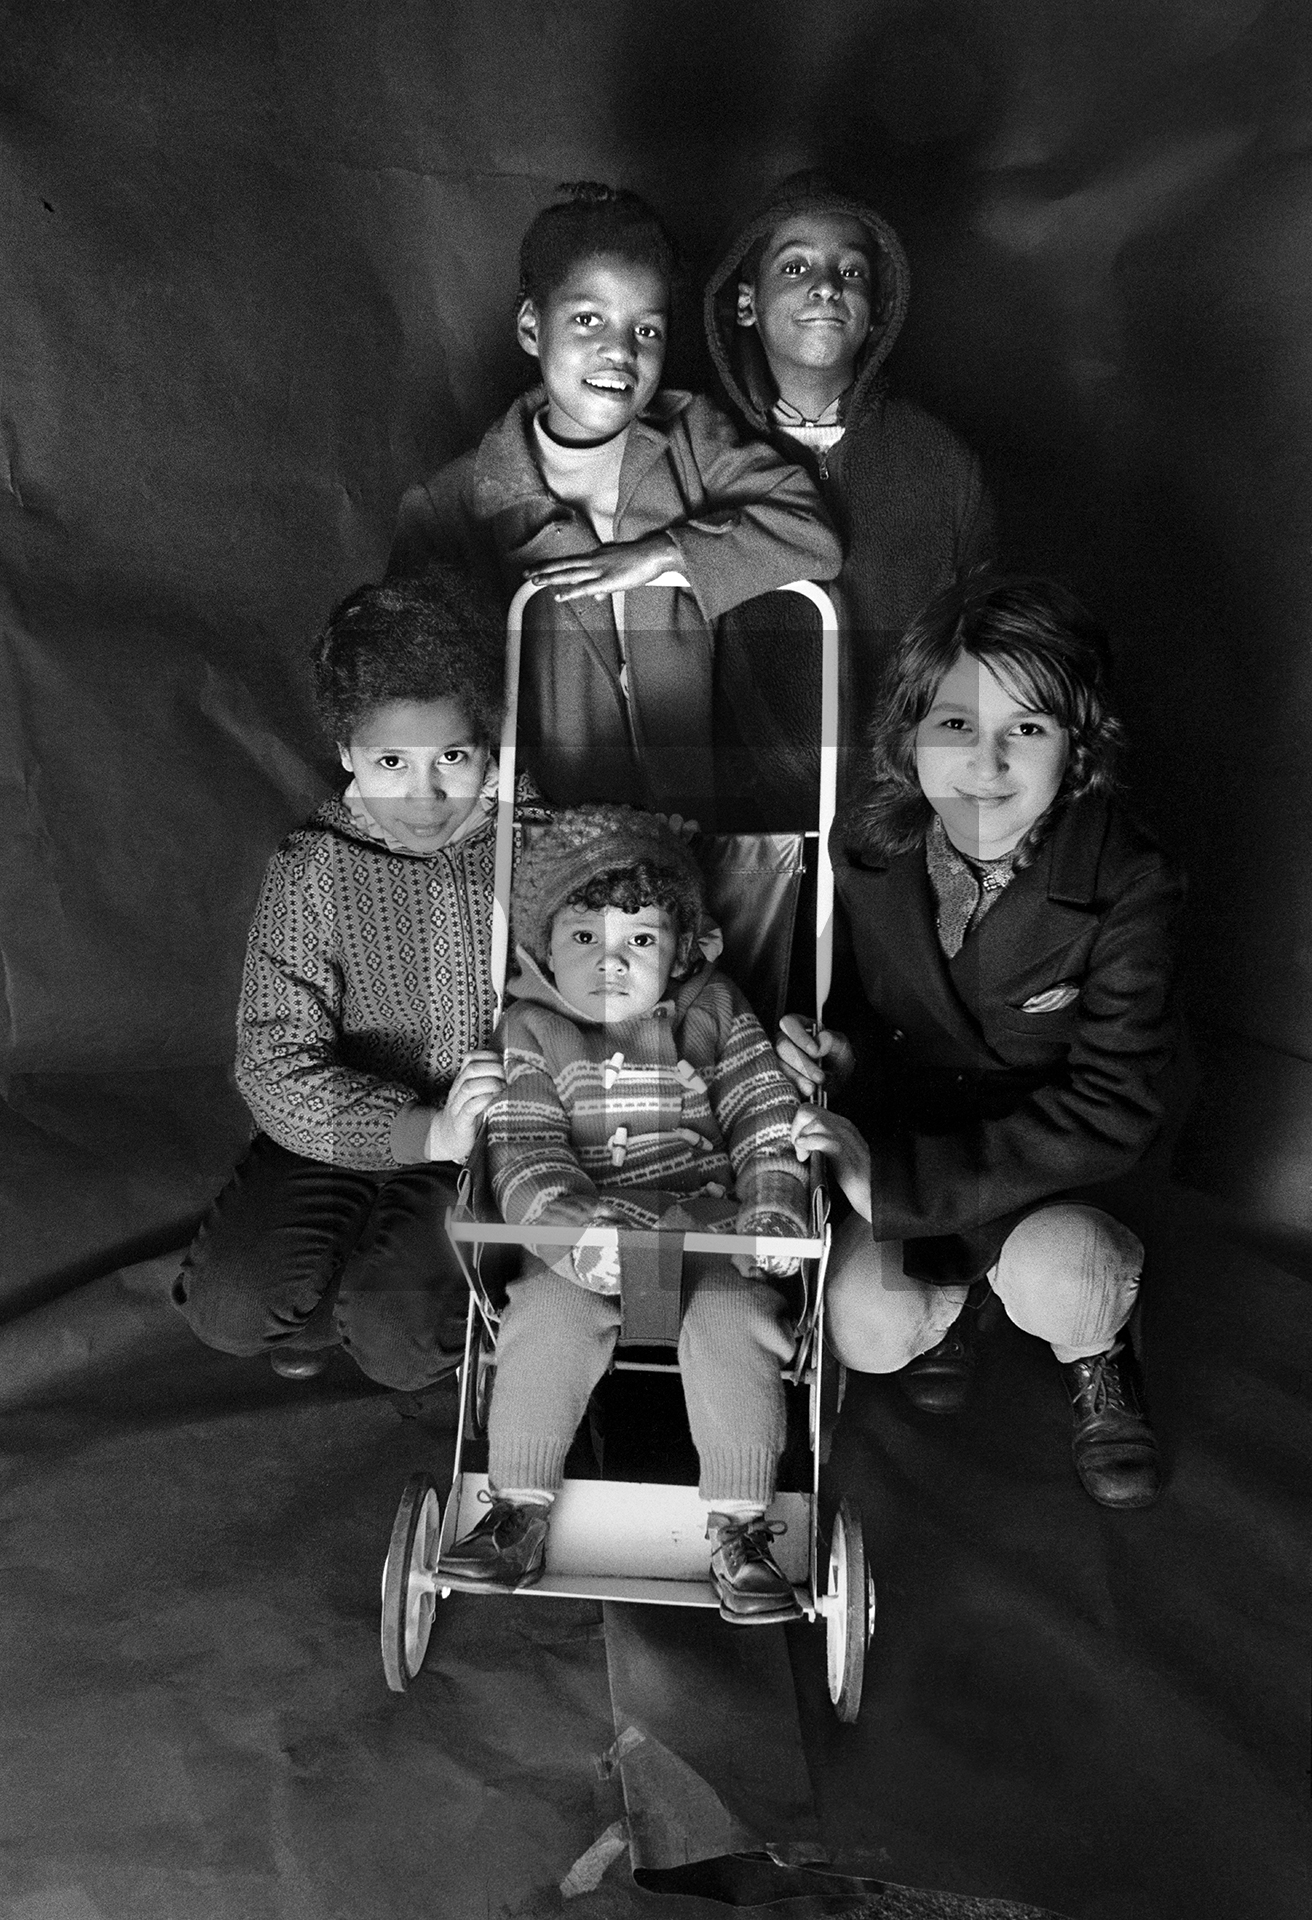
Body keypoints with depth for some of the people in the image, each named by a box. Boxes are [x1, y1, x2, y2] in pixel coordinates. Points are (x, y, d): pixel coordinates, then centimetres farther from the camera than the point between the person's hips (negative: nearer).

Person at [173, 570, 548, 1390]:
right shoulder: (311, 871, -11)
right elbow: (277, 1065, -14)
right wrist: (424, 1130, -28)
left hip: (487, 1143, -1)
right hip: (342, 1131, 1)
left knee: (402, 1340, -21)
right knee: (232, 1305, -17)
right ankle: (320, 1308, 16)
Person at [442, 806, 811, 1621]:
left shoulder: (714, 1011, 5)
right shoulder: (532, 1031, 2)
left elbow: (767, 1120, 5)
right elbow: (524, 1155, -7)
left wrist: (772, 1214, -11)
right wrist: (576, 1228, -24)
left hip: (707, 1225, 0)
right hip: (581, 1234, 0)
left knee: (732, 1321, -26)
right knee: (544, 1316, -27)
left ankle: (739, 1530, -11)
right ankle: (519, 1512, -9)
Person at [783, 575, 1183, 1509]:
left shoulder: (1127, 884, -23)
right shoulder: (865, 843, -13)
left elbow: (1111, 1109, -26)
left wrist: (894, 1175, -34)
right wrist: (832, 1050, -21)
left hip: (1044, 1155, -2)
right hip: (900, 1131, 2)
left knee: (1056, 1281, -32)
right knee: (867, 1331, -20)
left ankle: (1095, 1358, 9)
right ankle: (954, 1298, 19)